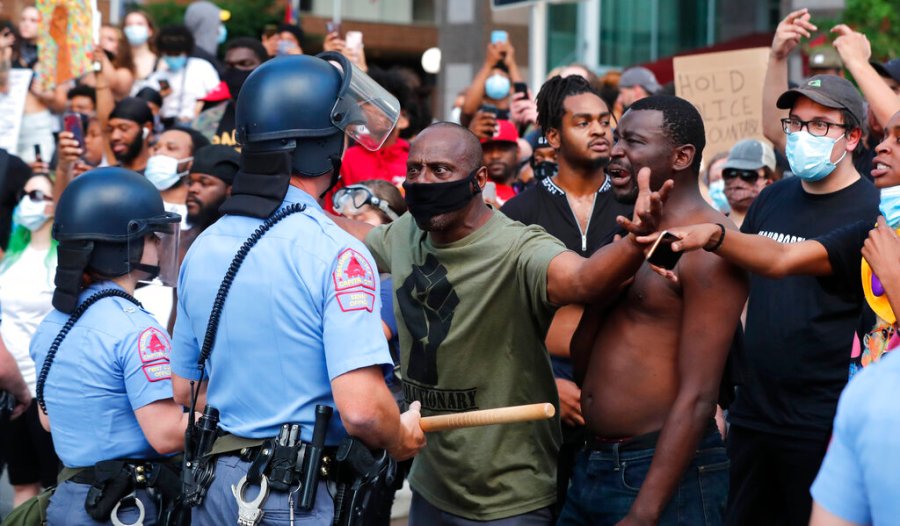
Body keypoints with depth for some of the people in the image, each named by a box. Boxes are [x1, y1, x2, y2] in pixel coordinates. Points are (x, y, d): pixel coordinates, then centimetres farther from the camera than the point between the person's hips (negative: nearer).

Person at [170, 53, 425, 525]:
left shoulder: (202, 247, 4)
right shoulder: (336, 254, -17)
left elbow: (184, 391, 12)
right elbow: (362, 410, -25)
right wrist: (401, 441, -5)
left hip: (213, 486, 7)